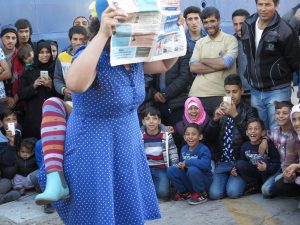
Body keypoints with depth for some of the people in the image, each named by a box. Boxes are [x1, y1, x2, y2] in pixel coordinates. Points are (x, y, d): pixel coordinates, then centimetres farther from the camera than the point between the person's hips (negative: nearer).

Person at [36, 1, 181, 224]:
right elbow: (75, 84, -43)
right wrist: (102, 35, -43)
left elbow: (166, 63, 15)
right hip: (93, 151, -7)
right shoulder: (95, 58, -22)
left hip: (128, 146, 7)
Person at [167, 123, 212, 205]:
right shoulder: (183, 149, 2)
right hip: (188, 182, 5)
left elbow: (205, 164, -39)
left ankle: (201, 195, -10)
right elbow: (181, 162, 16)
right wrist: (180, 165, -11)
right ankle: (184, 193, 6)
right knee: (171, 170, -13)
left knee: (193, 170, -34)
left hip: (203, 182, -5)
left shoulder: (204, 150, -19)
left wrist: (186, 162, -28)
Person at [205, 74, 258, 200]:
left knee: (233, 192, -22)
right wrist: (215, 119, -12)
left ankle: (243, 182, 10)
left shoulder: (249, 111, 3)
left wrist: (235, 115, -21)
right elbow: (208, 137, 6)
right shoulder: (220, 111, 13)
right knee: (215, 193, -15)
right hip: (222, 161, 3)